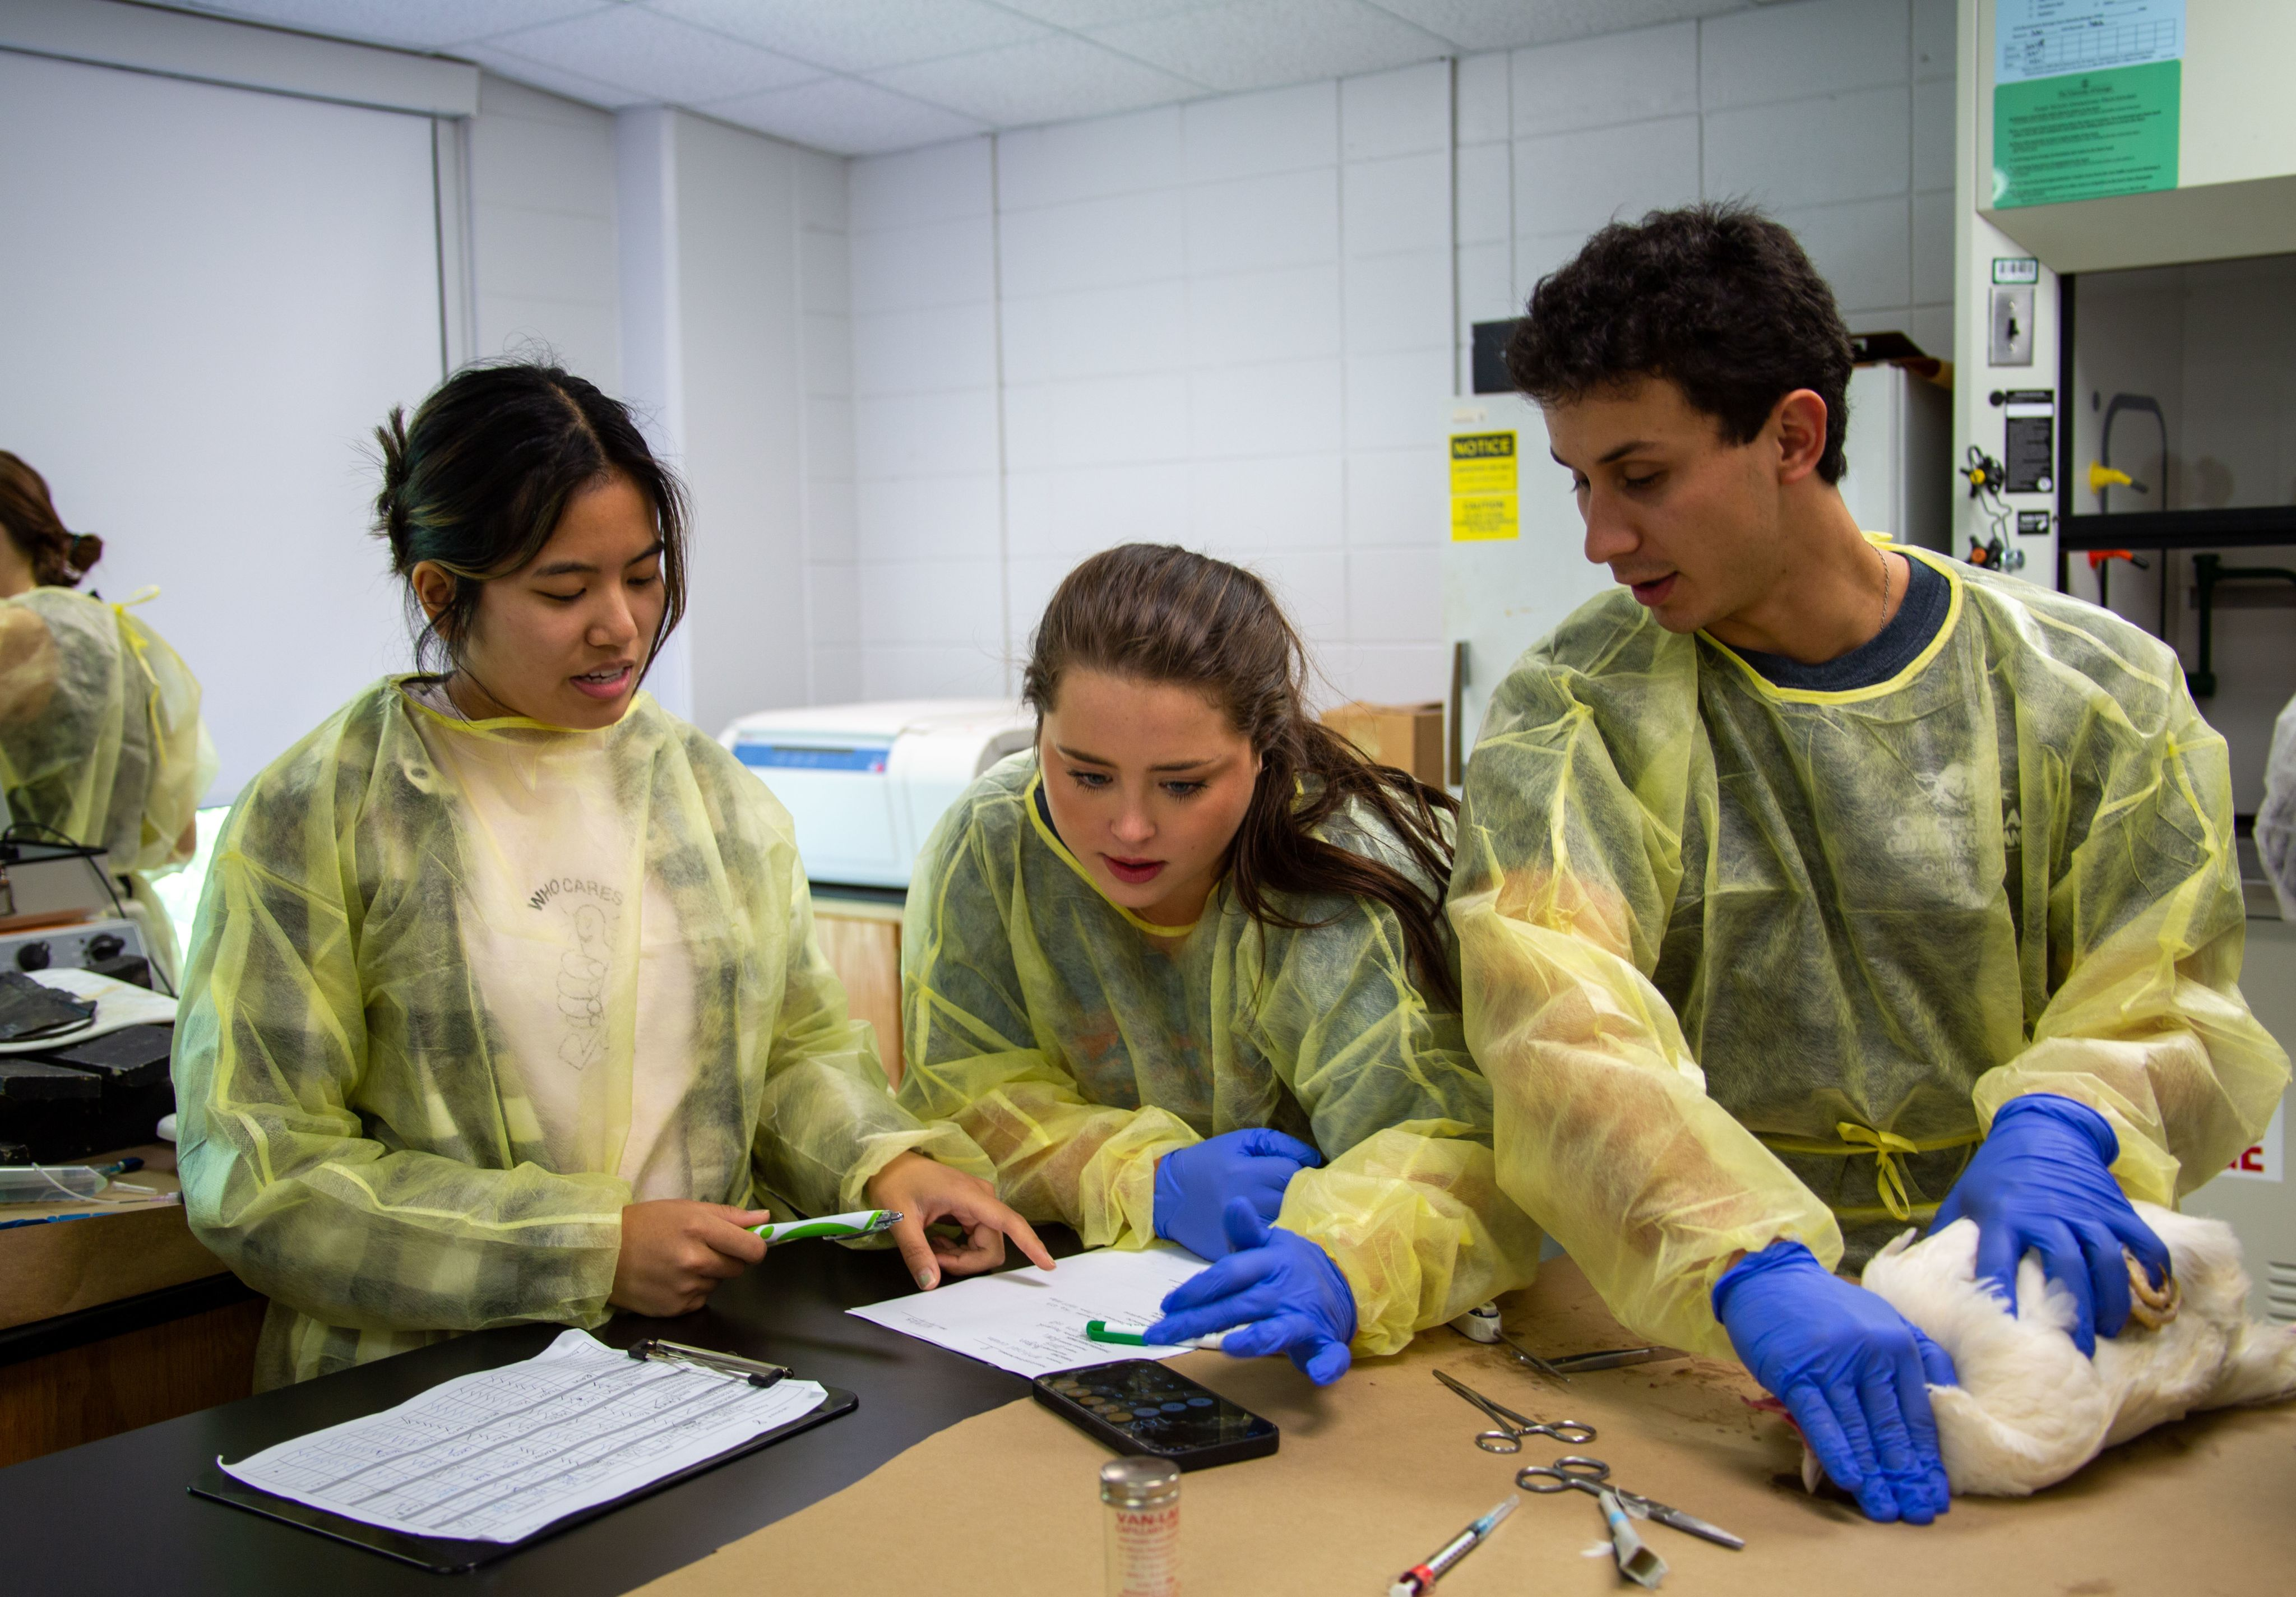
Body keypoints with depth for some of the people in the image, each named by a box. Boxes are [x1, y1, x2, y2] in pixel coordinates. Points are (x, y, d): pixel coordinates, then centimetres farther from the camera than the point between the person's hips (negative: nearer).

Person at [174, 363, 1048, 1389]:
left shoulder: (722, 798, 12)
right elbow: (256, 1178, -6)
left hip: (719, 1343, 5)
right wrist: (594, 1250, -12)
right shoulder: (311, 818, -3)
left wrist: (887, 1162, -3)